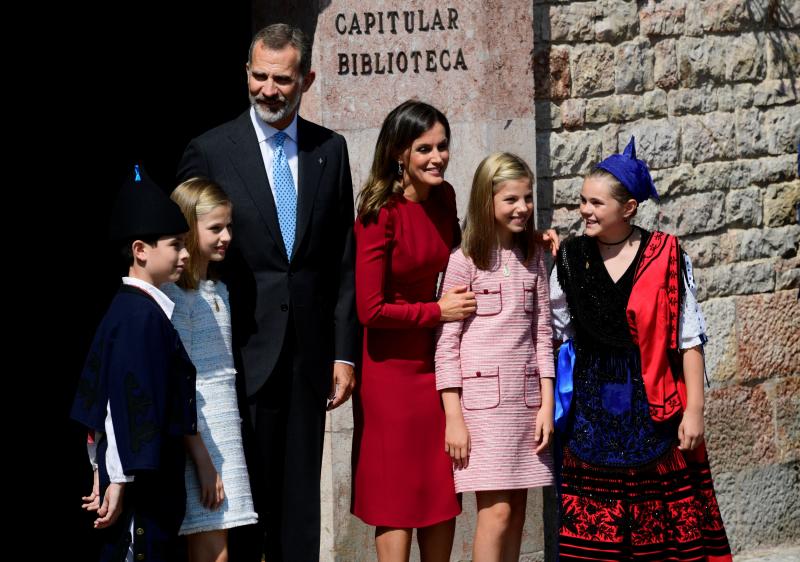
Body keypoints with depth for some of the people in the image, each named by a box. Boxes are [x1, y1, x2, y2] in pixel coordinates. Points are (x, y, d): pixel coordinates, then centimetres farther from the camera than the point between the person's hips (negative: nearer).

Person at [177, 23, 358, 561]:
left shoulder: (331, 150, 8)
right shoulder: (210, 151, -2)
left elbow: (344, 260, 9)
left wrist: (344, 351, 4)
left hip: (308, 357, 3)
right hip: (243, 354, -3)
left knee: (300, 501, 8)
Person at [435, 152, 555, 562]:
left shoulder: (532, 259, 10)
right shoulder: (465, 261, -4)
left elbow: (542, 333, 12)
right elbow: (447, 342, -5)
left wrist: (546, 403, 4)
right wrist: (453, 417, -10)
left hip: (525, 399, 5)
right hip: (481, 398, -5)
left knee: (516, 512, 4)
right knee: (497, 511, -10)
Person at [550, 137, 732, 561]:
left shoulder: (666, 257, -6)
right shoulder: (571, 259, 4)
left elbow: (689, 339, -4)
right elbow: (553, 329, 15)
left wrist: (693, 409, -6)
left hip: (653, 407, -3)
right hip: (593, 410, 3)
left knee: (668, 526, -1)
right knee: (594, 526, 3)